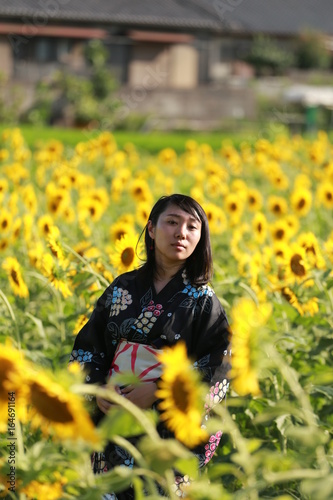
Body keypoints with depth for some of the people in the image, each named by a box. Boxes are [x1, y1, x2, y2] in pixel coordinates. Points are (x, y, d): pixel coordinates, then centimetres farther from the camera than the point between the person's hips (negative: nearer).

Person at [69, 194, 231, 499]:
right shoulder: (123, 288, 6)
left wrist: (158, 390, -18)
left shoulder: (203, 301, -3)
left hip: (169, 431, -3)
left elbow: (217, 370, -10)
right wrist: (98, 389, -9)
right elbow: (87, 346, 9)